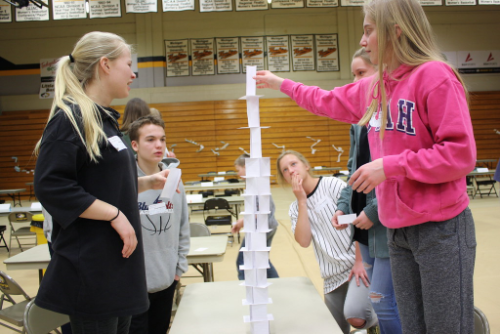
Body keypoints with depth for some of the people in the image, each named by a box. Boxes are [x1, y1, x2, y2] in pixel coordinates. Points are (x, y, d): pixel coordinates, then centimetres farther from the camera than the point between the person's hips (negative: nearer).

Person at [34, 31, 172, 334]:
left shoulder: (105, 119, 15)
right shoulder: (71, 118, -13)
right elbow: (51, 187, -22)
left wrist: (149, 183, 8)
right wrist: (114, 214, -21)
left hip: (118, 262, 9)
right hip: (90, 269, -9)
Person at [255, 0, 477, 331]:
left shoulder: (435, 76, -14)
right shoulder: (375, 86, 9)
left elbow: (461, 154, -18)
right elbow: (332, 101, 27)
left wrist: (389, 166, -19)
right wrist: (281, 84, 32)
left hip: (440, 228, -7)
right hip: (398, 229, 7)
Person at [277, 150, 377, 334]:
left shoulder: (332, 184, -5)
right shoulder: (295, 208, 9)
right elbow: (304, 241, -8)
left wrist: (361, 261, -13)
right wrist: (302, 201, -9)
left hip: (358, 264, -5)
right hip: (333, 276, 6)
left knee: (354, 316, -27)